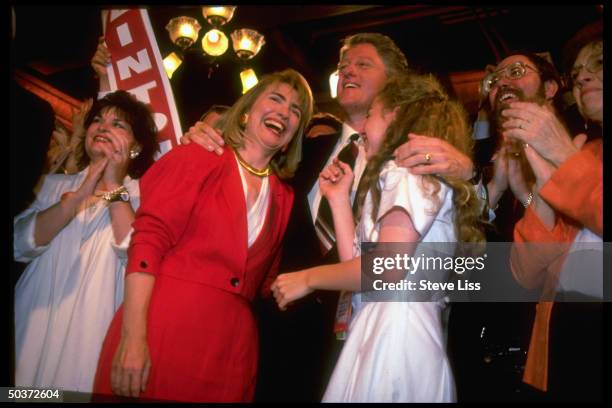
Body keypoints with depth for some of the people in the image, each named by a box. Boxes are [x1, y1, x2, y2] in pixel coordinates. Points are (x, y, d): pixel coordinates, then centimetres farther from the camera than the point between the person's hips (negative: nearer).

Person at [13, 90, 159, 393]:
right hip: (34, 329, 3)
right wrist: (80, 195, -15)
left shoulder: (142, 194, 1)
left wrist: (114, 185, -13)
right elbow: (19, 245, -5)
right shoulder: (54, 184, 10)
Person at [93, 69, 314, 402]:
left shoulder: (283, 197, 14)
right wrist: (132, 337, -19)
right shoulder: (195, 159, 2)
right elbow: (148, 241, -8)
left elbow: (265, 282, 15)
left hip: (231, 349, 4)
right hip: (162, 330, -4)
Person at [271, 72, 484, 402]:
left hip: (395, 332, -8)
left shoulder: (409, 168, -5)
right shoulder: (411, 173, 22)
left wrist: (308, 278, -6)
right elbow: (359, 262, 12)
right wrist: (339, 199, 14)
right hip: (382, 331, 8)